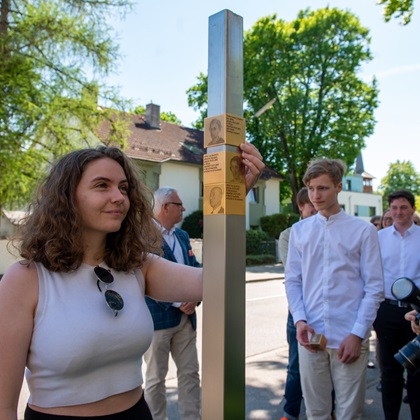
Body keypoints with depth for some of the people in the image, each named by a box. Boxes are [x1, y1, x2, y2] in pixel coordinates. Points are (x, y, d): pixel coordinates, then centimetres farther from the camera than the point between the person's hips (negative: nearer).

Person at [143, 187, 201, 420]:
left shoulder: (182, 235, 12)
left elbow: (195, 270, 13)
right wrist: (177, 302, -17)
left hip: (186, 317, 7)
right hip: (157, 317, -7)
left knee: (190, 373, 13)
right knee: (156, 377, 10)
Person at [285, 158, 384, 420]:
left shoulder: (363, 230, -3)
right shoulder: (299, 230, 5)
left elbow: (375, 287, -4)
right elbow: (292, 280, 6)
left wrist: (357, 334, -9)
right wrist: (299, 320, -6)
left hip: (350, 338, -2)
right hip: (310, 335, 2)